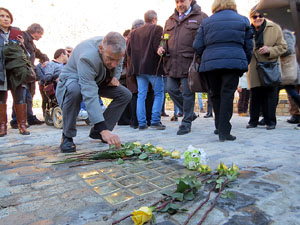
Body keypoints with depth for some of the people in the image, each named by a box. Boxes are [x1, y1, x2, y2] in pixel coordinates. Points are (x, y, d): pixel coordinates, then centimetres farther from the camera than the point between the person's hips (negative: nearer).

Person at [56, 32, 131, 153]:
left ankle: (96, 132, 0)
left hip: (97, 80, 6)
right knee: (74, 90, -42)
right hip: (72, 80, -6)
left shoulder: (116, 50, -19)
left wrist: (115, 77, -15)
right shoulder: (87, 57, -41)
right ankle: (67, 136, -19)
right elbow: (90, 96, -48)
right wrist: (103, 129, -54)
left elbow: (118, 65, 8)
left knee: (125, 94, -11)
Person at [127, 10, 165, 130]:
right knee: (159, 93, 4)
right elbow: (157, 47, -14)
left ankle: (141, 123, 7)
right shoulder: (157, 29, -3)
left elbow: (129, 51, 11)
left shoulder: (134, 32, 14)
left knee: (141, 95, 6)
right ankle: (155, 120, -2)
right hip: (153, 67, -5)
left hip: (139, 68, 6)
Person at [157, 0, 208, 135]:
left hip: (189, 63, -5)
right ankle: (189, 114, 23)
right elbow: (165, 39, 28)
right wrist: (162, 48, 5)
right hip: (172, 63, 6)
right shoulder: (170, 20, 21)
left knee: (187, 93, -2)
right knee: (171, 89, 3)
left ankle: (186, 123, 13)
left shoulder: (201, 18, 5)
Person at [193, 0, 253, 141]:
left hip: (210, 63, 1)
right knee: (227, 95, -4)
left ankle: (219, 127, 21)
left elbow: (197, 46, 6)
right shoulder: (243, 20, 16)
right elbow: (248, 46, 15)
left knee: (216, 95, 11)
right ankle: (224, 132, -8)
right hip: (234, 62, -1)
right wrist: (245, 64, 23)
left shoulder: (206, 22, 14)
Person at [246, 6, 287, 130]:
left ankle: (270, 121, 9)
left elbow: (283, 47, 3)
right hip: (254, 69, 1)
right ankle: (253, 120, 13)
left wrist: (270, 50, -15)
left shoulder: (275, 28, 2)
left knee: (270, 94, -1)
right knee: (255, 94, 2)